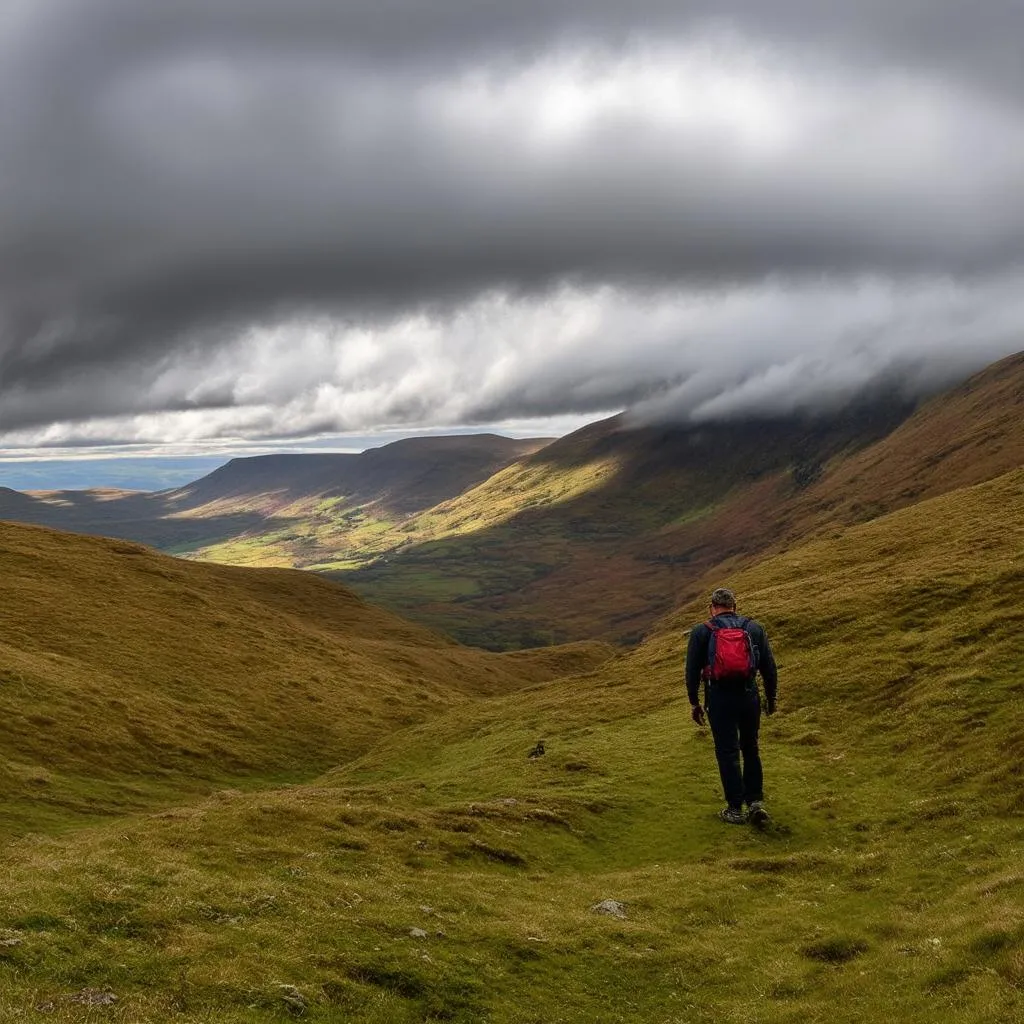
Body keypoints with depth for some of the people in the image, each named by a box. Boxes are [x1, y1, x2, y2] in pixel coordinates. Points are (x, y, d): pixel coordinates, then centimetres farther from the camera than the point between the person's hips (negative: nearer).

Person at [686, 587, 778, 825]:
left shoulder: (701, 632, 2)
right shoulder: (754, 628, 7)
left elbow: (692, 670, 2)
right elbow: (769, 667, 8)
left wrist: (694, 702, 11)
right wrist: (771, 697, 18)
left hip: (719, 698, -2)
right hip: (749, 696, 2)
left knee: (727, 753, 5)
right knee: (750, 750, 18)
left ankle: (735, 808, 9)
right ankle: (756, 801, 12)